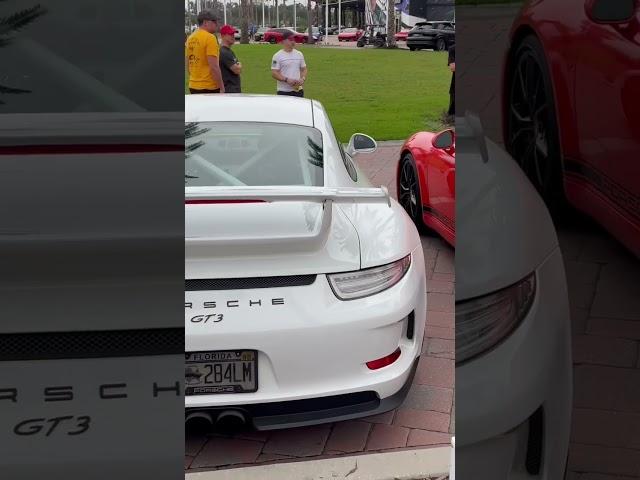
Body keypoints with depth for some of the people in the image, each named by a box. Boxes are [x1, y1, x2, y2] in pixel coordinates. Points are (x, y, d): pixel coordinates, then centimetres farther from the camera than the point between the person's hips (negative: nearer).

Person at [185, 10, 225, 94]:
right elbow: (214, 66, -19)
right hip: (209, 87, -8)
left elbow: (188, 64, 16)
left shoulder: (190, 38, 11)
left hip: (193, 87, 8)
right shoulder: (210, 38, -13)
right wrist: (222, 88, -15)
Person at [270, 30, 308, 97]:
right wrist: (286, 79, -21)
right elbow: (274, 73, -9)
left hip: (298, 90, 5)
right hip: (284, 91, -5)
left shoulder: (299, 54, 12)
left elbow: (304, 69, 18)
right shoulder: (277, 56, -5)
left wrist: (303, 79, -3)